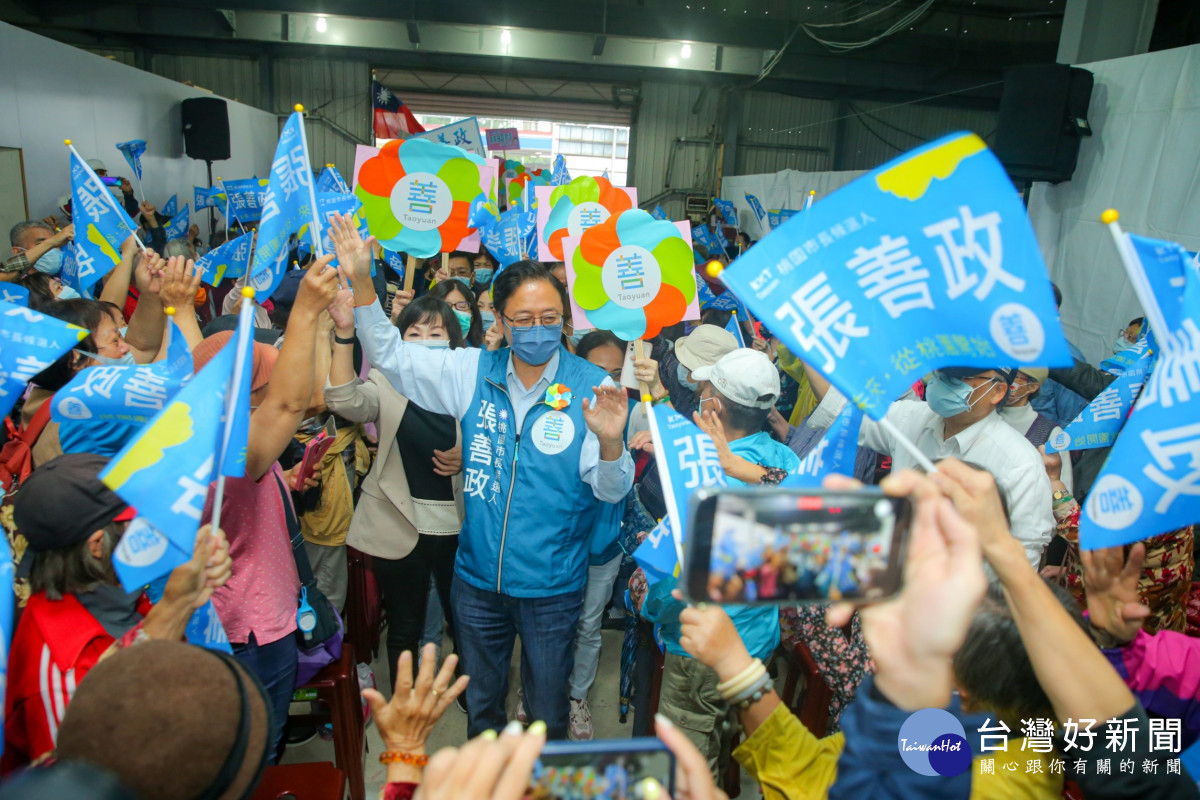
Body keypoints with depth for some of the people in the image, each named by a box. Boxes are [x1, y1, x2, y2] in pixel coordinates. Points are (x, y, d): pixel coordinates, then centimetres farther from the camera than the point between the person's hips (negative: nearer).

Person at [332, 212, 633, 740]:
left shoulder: (591, 388, -13)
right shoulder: (475, 372, -4)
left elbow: (610, 491, -15)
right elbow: (393, 357, -1)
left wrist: (611, 443, -37)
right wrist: (361, 284, -12)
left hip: (552, 585, -3)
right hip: (478, 578, 3)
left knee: (548, 713, 18)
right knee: (481, 703, 26)